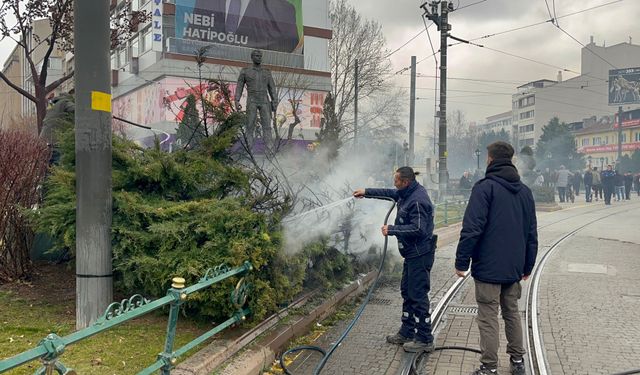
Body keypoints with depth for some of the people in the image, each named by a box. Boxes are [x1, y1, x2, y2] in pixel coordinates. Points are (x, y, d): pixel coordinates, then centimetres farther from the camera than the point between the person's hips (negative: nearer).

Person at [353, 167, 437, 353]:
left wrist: (392, 230, -21)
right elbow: (390, 193, 26)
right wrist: (367, 192, 25)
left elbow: (418, 229, -29)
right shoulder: (407, 192, 7)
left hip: (420, 255, -11)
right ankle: (407, 332, 31)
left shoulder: (417, 200, -24)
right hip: (412, 253, 11)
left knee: (418, 296, -4)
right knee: (407, 292, 19)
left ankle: (425, 340, 7)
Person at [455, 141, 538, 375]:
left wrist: (462, 261, -12)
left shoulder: (485, 187, -11)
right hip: (514, 268, 7)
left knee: (488, 318, 1)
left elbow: (472, 229, -18)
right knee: (512, 313, 19)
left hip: (488, 267, -6)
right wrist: (528, 266, 19)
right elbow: (532, 233, 13)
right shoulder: (525, 191, 10)